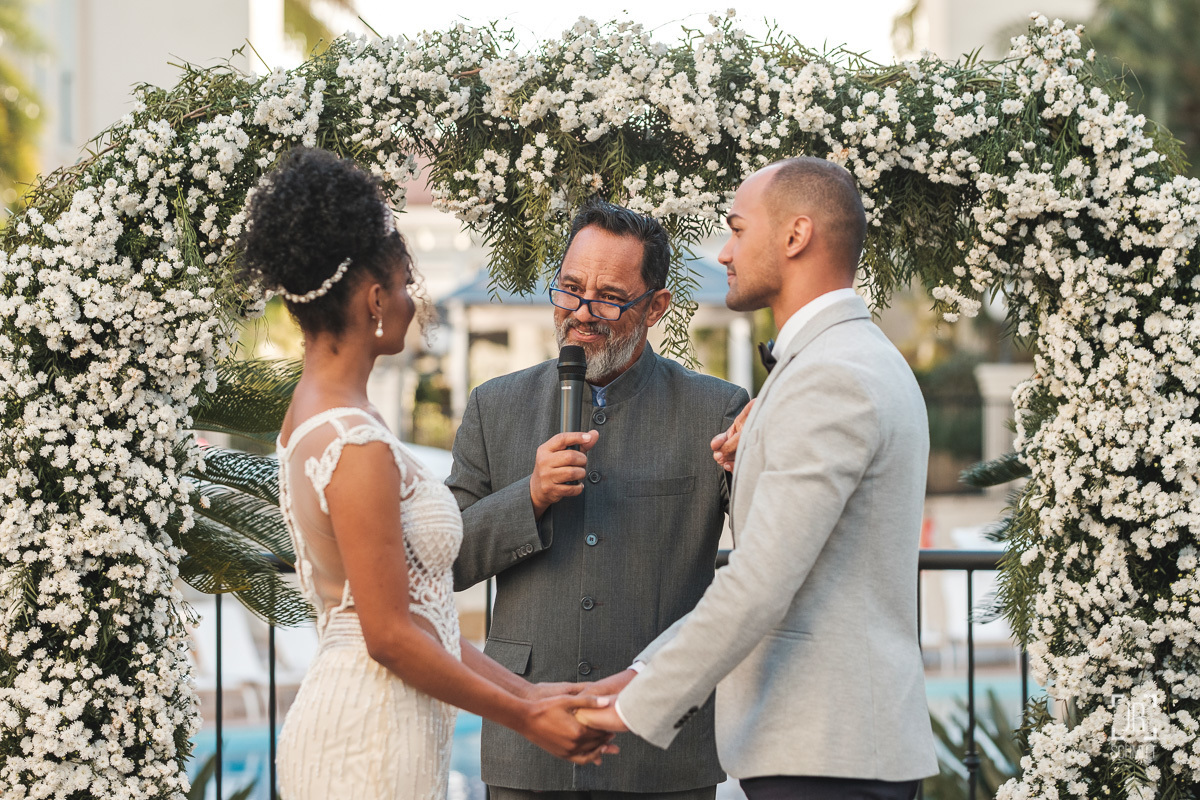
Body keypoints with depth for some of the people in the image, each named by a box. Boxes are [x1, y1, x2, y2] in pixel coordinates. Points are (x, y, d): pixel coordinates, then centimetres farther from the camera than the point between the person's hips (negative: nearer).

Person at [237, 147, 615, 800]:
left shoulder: (310, 418, 12)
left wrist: (529, 694, 12)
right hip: (372, 744, -9)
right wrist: (524, 718, -9)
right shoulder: (357, 446, -17)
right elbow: (390, 636, -18)